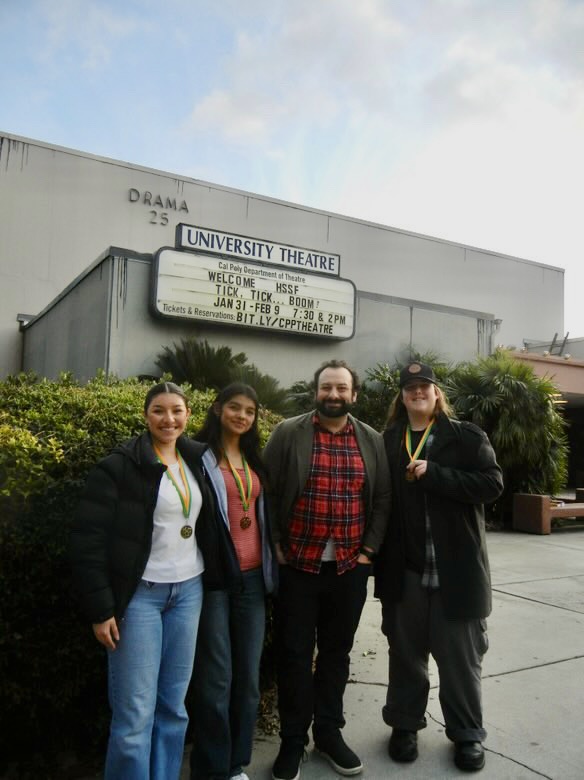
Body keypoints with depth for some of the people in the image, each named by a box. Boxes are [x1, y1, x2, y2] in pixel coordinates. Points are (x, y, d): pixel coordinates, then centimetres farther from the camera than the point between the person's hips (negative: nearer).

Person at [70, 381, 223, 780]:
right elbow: (88, 538, -12)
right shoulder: (121, 465, -10)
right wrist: (101, 608, -13)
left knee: (174, 705, 13)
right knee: (134, 712, 1)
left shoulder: (197, 460, 6)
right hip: (139, 594, -5)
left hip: (189, 591, 5)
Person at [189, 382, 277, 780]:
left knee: (249, 676, 12)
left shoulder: (255, 460, 13)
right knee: (216, 677, 1)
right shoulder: (199, 456, -6)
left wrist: (272, 560, 14)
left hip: (253, 577, 6)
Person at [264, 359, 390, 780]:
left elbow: (382, 498, 6)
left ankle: (329, 731, 33)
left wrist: (369, 549, -1)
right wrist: (275, 546, -7)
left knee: (337, 652, 15)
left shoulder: (372, 441, 5)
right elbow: (267, 493, -4)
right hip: (298, 564, -2)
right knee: (294, 653, 8)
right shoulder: (288, 434, -4)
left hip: (350, 567, 3)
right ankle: (293, 740, 25)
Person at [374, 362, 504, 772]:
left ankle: (468, 733, 32)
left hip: (456, 569, -2)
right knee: (406, 653, 16)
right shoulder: (387, 442, 5)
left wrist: (433, 474, -19)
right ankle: (405, 724, 35)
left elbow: (492, 483, -11)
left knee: (460, 655, 12)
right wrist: (378, 557, -2)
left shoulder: (466, 436, -2)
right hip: (404, 570, 2)